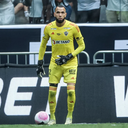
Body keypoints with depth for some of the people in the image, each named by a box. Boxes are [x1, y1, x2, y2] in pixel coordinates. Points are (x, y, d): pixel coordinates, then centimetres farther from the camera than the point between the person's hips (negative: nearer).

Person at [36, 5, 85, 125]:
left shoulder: (73, 27, -10)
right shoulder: (48, 28, -3)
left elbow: (82, 45, -2)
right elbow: (43, 45, 11)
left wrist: (69, 56, -15)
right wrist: (40, 63, 7)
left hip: (70, 63, -2)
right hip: (55, 63, 2)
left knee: (71, 90, -13)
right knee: (52, 91, -3)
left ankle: (69, 116, 7)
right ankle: (52, 118, 13)